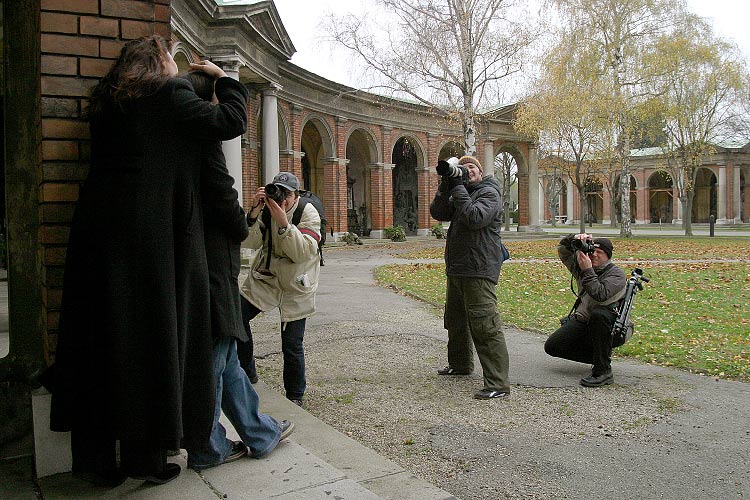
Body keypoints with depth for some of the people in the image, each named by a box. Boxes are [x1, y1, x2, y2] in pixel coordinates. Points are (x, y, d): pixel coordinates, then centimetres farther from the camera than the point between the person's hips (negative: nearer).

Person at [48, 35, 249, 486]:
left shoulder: (107, 103, 19)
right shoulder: (168, 94, -2)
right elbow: (231, 122, -5)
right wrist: (223, 78, 12)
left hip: (97, 235, 7)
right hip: (147, 236, -7)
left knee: (100, 341, 9)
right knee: (149, 341, 2)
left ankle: (96, 458, 19)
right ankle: (145, 455, 11)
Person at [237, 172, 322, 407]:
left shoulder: (308, 213, -15)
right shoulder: (265, 209, -5)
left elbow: (304, 252, -26)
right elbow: (249, 243, -15)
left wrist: (283, 223, -36)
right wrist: (254, 212, -28)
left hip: (295, 286, -3)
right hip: (264, 277, 4)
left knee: (292, 346, -3)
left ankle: (295, 396, 19)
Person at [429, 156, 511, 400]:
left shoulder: (489, 192, -5)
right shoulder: (460, 193, 19)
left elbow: (475, 218, -23)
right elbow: (438, 213, 7)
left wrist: (458, 187, -16)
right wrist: (446, 186, -4)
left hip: (478, 272, -9)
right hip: (456, 269, 9)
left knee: (484, 326, -14)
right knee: (455, 320, 22)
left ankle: (498, 384, -12)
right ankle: (460, 364, 41)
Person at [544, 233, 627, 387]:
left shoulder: (617, 274, -9)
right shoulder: (582, 265, 9)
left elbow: (600, 294, -28)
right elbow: (562, 249, 14)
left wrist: (587, 271, -26)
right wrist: (574, 239, -6)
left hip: (607, 325, -6)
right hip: (581, 321, 6)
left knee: (598, 314, -42)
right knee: (551, 346, -10)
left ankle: (603, 371, -31)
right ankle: (598, 356, 10)